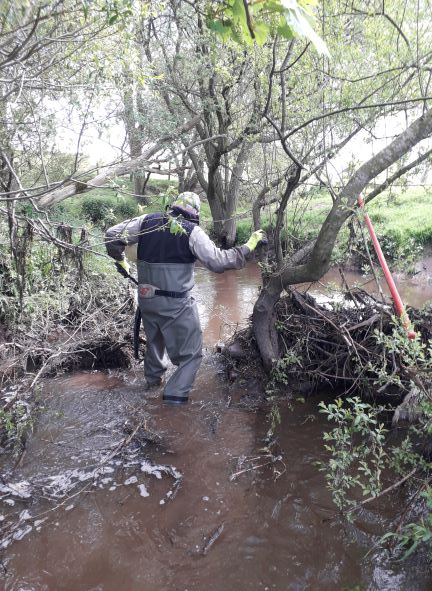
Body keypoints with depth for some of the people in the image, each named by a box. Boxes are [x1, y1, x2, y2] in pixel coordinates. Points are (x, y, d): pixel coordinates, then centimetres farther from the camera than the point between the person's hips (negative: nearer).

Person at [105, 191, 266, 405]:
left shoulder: (147, 221, 0)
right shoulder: (192, 231, -13)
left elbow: (112, 235, 2)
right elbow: (218, 261, -17)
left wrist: (120, 260, 18)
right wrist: (248, 246, -7)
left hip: (146, 298, 6)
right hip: (176, 305, -6)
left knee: (154, 339, 31)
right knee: (190, 353, 10)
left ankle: (153, 379, 49)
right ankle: (175, 395, 3)